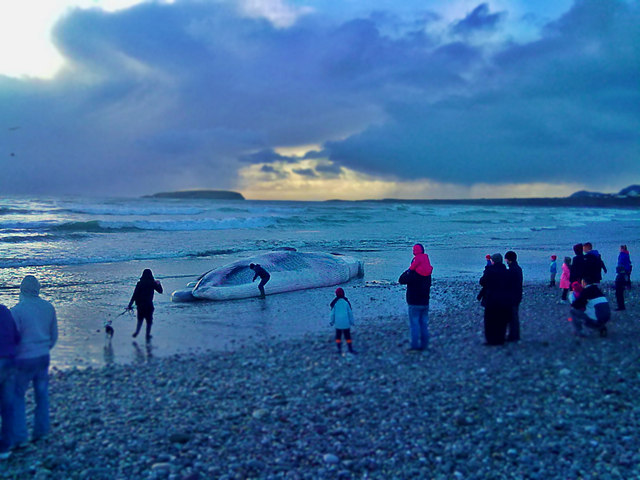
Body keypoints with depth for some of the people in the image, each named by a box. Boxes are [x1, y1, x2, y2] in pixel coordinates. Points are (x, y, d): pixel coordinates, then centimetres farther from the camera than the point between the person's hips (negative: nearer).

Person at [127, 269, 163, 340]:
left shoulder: (139, 283, -1)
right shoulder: (152, 283, -7)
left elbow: (134, 295, -4)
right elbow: (160, 291, 4)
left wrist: (130, 305, -1)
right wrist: (159, 283, 22)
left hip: (140, 304, 3)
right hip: (149, 305, -3)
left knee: (140, 319, 20)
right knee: (149, 320, 11)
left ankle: (137, 331, 3)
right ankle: (147, 335, 13)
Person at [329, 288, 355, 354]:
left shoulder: (334, 303, -9)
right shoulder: (346, 302, -10)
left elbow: (332, 313, -3)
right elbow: (350, 312, -4)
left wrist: (332, 321, 11)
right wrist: (352, 321, 6)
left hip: (338, 323, 0)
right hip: (346, 323, 0)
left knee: (338, 336, 14)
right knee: (347, 336, 10)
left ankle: (339, 349, 17)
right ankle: (350, 349, 15)